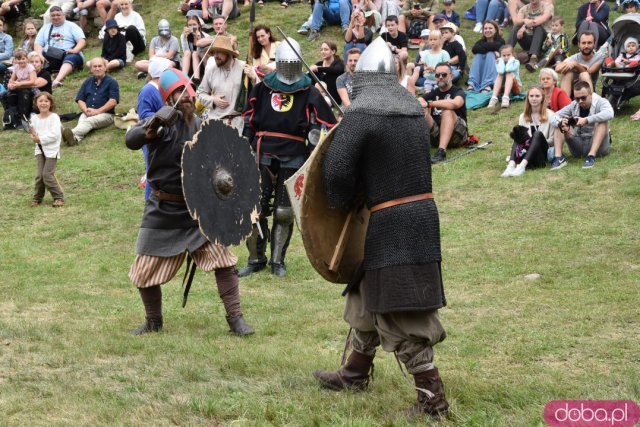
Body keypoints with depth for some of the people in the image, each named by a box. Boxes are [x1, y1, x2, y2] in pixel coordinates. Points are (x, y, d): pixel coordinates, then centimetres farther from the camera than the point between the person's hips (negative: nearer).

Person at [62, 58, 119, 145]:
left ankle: (72, 133, -64)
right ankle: (76, 138, -64)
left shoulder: (111, 82, 7)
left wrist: (97, 111, -15)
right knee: (81, 122, -32)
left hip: (106, 114, -4)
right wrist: (86, 110, -6)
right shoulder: (87, 82, 22)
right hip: (87, 114, 4)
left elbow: (113, 101, -6)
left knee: (89, 121, -36)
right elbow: (80, 100, 16)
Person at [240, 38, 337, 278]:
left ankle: (278, 261, 13)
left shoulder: (310, 93, 2)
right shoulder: (261, 89, 8)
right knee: (255, 209, -2)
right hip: (263, 157, 1)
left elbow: (325, 126, 3)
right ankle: (256, 260, 9)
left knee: (284, 212, 2)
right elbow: (248, 123, 16)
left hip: (293, 159, -1)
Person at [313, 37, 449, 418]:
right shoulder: (415, 111, 10)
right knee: (370, 294, 23)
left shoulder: (361, 115, -13)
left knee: (400, 311, -3)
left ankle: (432, 396, -3)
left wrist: (343, 203, 2)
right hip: (422, 213, 8)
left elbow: (336, 170, -18)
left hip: (391, 222, -8)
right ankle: (356, 374, 36)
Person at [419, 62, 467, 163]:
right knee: (422, 112, -18)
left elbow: (455, 103, -23)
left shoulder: (458, 92, 3)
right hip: (435, 136, 3)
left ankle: (441, 151, -48)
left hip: (455, 135, -3)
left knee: (448, 112, -30)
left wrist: (429, 104, -31)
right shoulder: (432, 94, 18)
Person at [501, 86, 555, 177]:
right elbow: (520, 134, 12)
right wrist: (522, 139, -12)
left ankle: (522, 165, -52)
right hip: (525, 152, 2)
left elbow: (552, 140, -1)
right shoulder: (523, 117, 15)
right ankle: (511, 165, -47)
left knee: (538, 134, -31)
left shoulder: (550, 115, 3)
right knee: (518, 130, -23)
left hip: (542, 152, -2)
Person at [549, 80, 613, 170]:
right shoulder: (573, 106, 1)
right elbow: (554, 118, -6)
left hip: (598, 145, -4)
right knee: (559, 124, -7)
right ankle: (558, 157, -25)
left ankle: (591, 156, -38)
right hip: (578, 148, 4)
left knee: (602, 121, -26)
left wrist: (586, 120, -41)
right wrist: (560, 123, -30)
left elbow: (609, 114, -34)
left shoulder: (600, 102, -10)